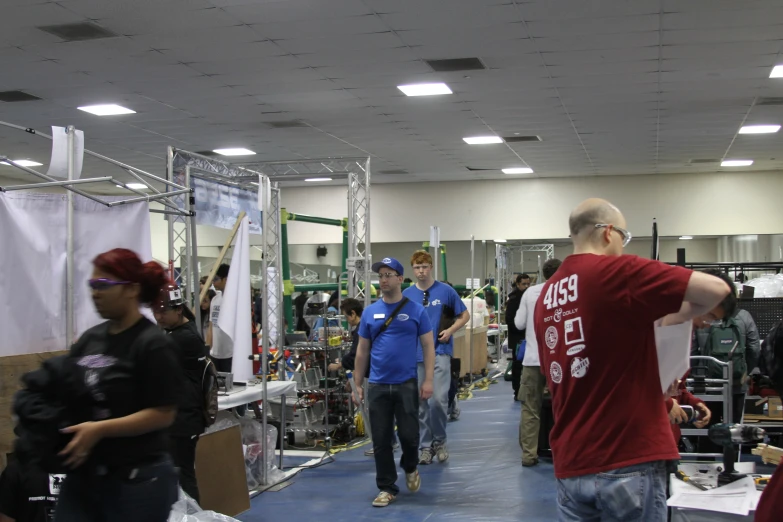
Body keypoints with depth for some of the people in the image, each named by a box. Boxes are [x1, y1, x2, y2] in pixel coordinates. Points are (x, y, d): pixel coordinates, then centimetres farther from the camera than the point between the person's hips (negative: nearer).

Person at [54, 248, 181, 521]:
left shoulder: (152, 344, -12)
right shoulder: (89, 338, 8)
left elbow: (163, 414, -16)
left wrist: (100, 429, -22)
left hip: (137, 478, -6)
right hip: (83, 474, 6)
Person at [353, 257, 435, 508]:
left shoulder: (416, 310, -1)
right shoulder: (370, 312, 6)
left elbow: (428, 346, -1)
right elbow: (362, 351, 10)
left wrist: (428, 380, -9)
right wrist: (358, 384, 7)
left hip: (407, 384, -2)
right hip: (378, 385, 2)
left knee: (409, 435, 0)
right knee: (381, 440, 5)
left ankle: (410, 467, 31)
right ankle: (387, 488, 17)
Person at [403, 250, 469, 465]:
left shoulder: (446, 291, -2)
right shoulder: (407, 295, 4)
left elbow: (464, 315, 6)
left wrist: (450, 330, -8)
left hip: (440, 352, -3)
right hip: (416, 354, 3)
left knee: (439, 399, -12)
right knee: (420, 402, 6)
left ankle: (439, 441, 10)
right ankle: (426, 445, 18)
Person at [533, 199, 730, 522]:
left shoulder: (547, 295, 12)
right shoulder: (616, 271, -10)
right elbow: (716, 289, -14)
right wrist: (674, 317, 5)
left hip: (570, 464, 7)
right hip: (628, 460, -6)